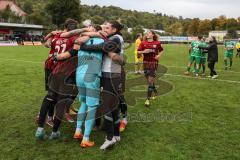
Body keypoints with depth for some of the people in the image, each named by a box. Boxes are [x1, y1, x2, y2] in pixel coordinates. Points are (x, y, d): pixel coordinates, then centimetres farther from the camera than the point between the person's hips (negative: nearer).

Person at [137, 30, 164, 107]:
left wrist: (159, 55, -4)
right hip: (146, 63, 3)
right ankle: (155, 92, 40)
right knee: (149, 80, 12)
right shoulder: (143, 43, 2)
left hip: (154, 63, -3)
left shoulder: (157, 43, -1)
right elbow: (138, 52, 2)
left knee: (150, 81, -7)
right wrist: (143, 51, -16)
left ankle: (148, 99, -4)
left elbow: (161, 50, 14)